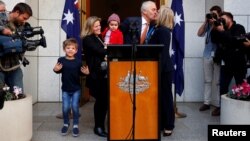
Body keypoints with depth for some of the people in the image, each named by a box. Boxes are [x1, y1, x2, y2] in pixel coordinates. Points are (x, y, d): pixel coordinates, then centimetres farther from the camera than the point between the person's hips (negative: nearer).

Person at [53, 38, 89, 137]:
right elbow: (59, 71, 6)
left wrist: (85, 72, -17)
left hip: (76, 89, 0)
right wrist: (55, 70, -16)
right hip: (65, 89, 0)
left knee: (75, 107, 2)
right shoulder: (61, 60, -6)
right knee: (65, 107, 3)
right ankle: (66, 124, 26)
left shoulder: (78, 61, -5)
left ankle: (75, 125, 18)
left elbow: (80, 73, 3)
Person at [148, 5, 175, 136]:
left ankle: (168, 126, 9)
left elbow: (163, 52, -21)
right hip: (163, 68, 9)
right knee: (162, 96, 13)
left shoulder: (163, 31, -16)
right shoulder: (160, 30, 13)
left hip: (164, 69, -9)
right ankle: (162, 123, 23)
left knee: (166, 96, -1)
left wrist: (159, 70, -22)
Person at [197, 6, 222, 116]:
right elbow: (199, 34, 2)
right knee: (207, 80, 8)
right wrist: (205, 21, -4)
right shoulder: (208, 25, 11)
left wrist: (215, 22, -14)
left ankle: (218, 105, 1)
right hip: (207, 55, 4)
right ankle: (206, 102, 15)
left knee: (218, 81, -3)